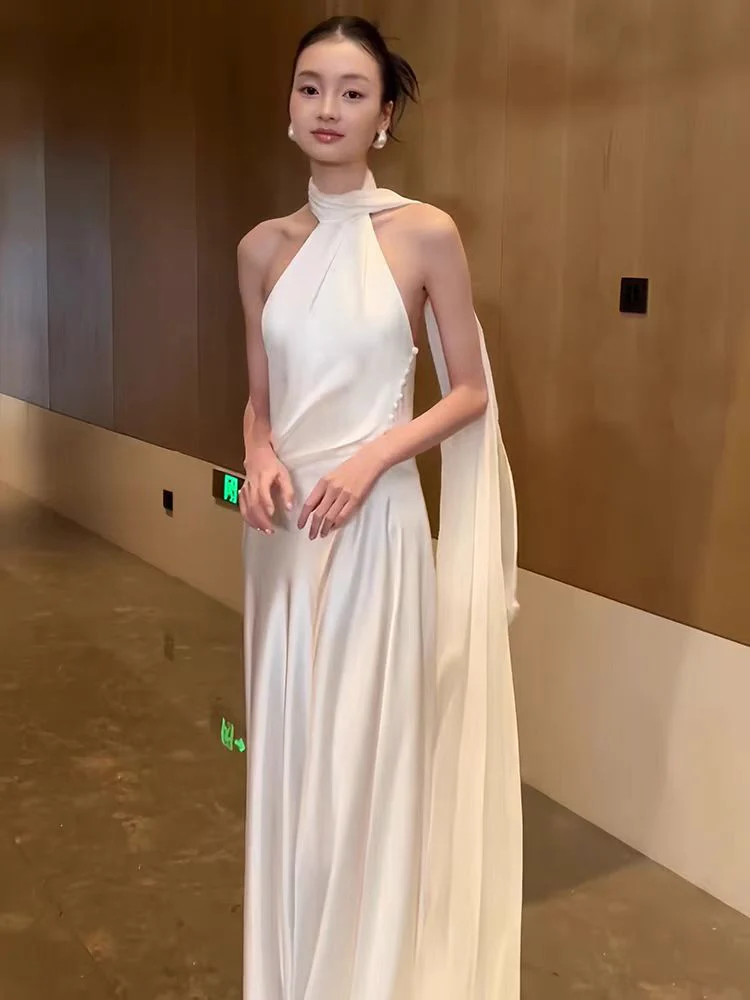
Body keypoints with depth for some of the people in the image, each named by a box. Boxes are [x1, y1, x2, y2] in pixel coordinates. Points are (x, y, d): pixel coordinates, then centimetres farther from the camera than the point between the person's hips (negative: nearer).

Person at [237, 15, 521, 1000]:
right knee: (284, 750, 12)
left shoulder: (427, 234, -4)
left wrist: (372, 458, -15)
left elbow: (471, 391, -1)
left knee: (363, 756, 3)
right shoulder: (262, 248, 7)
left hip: (376, 523, -4)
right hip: (283, 528, 4)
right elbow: (259, 398, 14)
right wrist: (260, 459, -8)